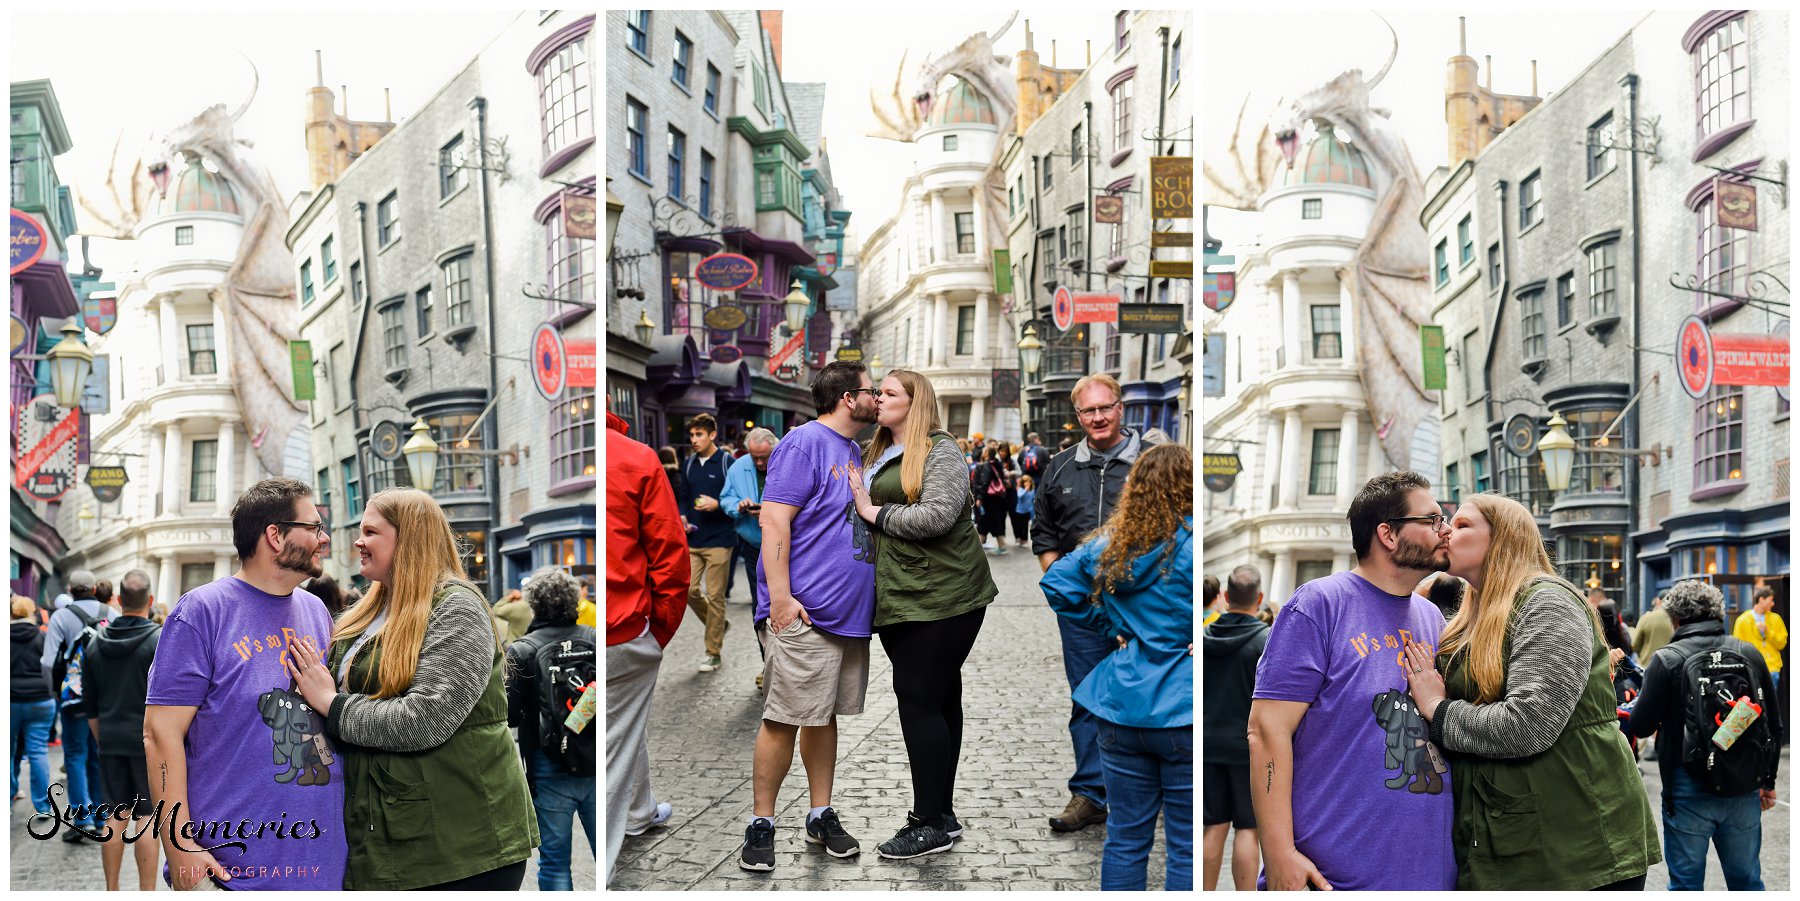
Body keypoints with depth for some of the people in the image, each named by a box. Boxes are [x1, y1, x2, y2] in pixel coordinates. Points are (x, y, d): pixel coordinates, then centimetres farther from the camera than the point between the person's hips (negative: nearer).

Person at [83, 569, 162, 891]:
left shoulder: (96, 643, 7)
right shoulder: (160, 639, -10)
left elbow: (91, 706, 13)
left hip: (111, 742, 5)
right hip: (148, 741, -5)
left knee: (115, 816, 11)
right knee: (147, 817, -1)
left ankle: (112, 889, 16)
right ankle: (147, 891, 0)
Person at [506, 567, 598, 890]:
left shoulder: (521, 651, -8)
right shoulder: (594, 640, -2)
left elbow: (508, 715, -8)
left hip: (551, 771, -2)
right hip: (597, 768, 2)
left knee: (554, 862, 8)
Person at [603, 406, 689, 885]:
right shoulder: (637, 459, -14)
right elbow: (670, 554, -9)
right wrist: (663, 628, 5)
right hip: (623, 632, -4)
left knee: (630, 724, 26)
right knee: (616, 746, 10)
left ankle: (641, 811, 48)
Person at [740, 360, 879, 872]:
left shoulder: (853, 452, 18)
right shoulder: (805, 443, -10)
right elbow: (774, 520, -17)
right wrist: (780, 597, -22)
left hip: (849, 613, 9)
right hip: (802, 614, -8)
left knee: (825, 715, 14)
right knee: (784, 719, -4)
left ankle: (822, 817, 23)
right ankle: (760, 825, 5)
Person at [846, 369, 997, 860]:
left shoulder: (940, 451, -6)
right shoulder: (877, 456, 18)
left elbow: (937, 516, -19)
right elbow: (864, 512, 29)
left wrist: (875, 512, -11)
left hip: (942, 596, -8)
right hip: (899, 598, 8)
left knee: (920, 700, -8)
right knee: (938, 700, 13)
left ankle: (932, 824, 0)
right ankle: (942, 813, 20)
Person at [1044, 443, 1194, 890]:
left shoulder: (1108, 545, 5)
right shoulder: (1192, 544, -12)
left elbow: (1055, 586, 14)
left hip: (1121, 708, 5)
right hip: (1183, 714, -5)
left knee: (1125, 837, 15)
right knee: (1185, 845, 6)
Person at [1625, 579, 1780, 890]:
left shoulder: (1666, 660, -10)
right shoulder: (1749, 653, 3)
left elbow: (1640, 726, -11)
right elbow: (1773, 724, 9)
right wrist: (1768, 781, 19)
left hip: (1689, 790, -4)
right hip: (1745, 790, 4)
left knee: (1686, 883, 7)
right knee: (1747, 881, 16)